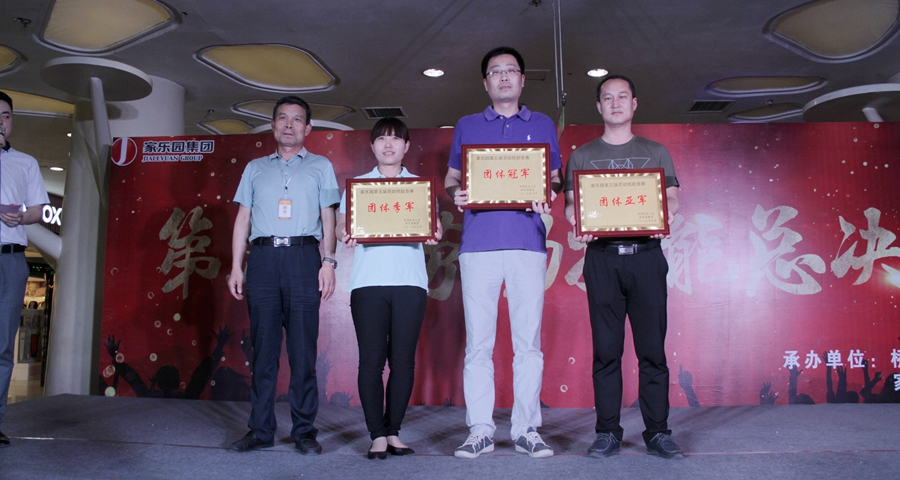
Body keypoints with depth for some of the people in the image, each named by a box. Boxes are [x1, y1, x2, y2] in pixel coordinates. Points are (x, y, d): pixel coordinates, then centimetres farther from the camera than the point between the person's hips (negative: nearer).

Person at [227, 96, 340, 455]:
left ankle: (304, 431, 4)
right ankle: (261, 431, 9)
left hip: (302, 257, -2)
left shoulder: (320, 166, 15)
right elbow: (243, 219, 16)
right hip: (262, 258, 2)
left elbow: (328, 217, 7)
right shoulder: (255, 168, 21)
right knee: (263, 347, 2)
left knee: (303, 348, -3)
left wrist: (328, 262, -5)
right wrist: (236, 267, 6)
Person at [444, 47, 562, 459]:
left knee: (528, 340, -1)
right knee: (478, 340, -2)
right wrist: (457, 193, -6)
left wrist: (548, 193, -8)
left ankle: (526, 429, 8)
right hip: (479, 241, 0)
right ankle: (480, 430, 6)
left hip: (527, 241, 0)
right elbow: (450, 181, 17)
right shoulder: (467, 126, 18)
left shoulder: (543, 125, 18)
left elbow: (556, 179, 15)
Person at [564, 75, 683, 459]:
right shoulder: (582, 156, 15)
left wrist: (665, 215, -14)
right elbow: (571, 203, 8)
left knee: (652, 349, 0)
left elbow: (672, 197, 10)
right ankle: (607, 433, 8)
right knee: (606, 350, 1)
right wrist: (578, 222, -14)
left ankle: (657, 432, 9)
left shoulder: (656, 152, 17)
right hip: (602, 257, 0)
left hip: (646, 255, 1)